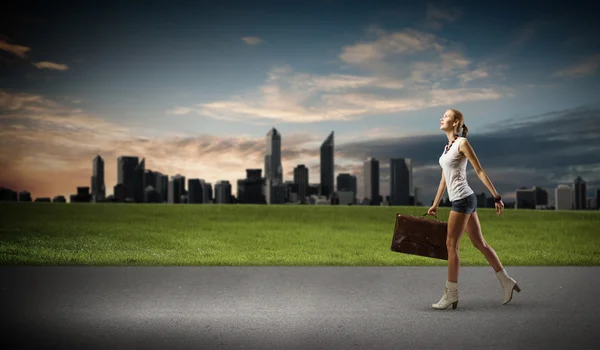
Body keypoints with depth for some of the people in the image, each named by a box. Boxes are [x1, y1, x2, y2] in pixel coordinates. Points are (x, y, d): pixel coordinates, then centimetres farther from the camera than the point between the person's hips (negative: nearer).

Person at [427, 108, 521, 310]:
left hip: (462, 199, -9)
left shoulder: (462, 143, -8)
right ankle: (506, 281, 18)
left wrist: (496, 197, -12)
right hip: (461, 200, 9)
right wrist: (435, 205, 23)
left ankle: (451, 294, 1)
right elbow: (444, 179, 21)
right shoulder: (448, 146, 16)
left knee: (451, 245, -5)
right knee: (480, 243, 11)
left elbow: (480, 172, -10)